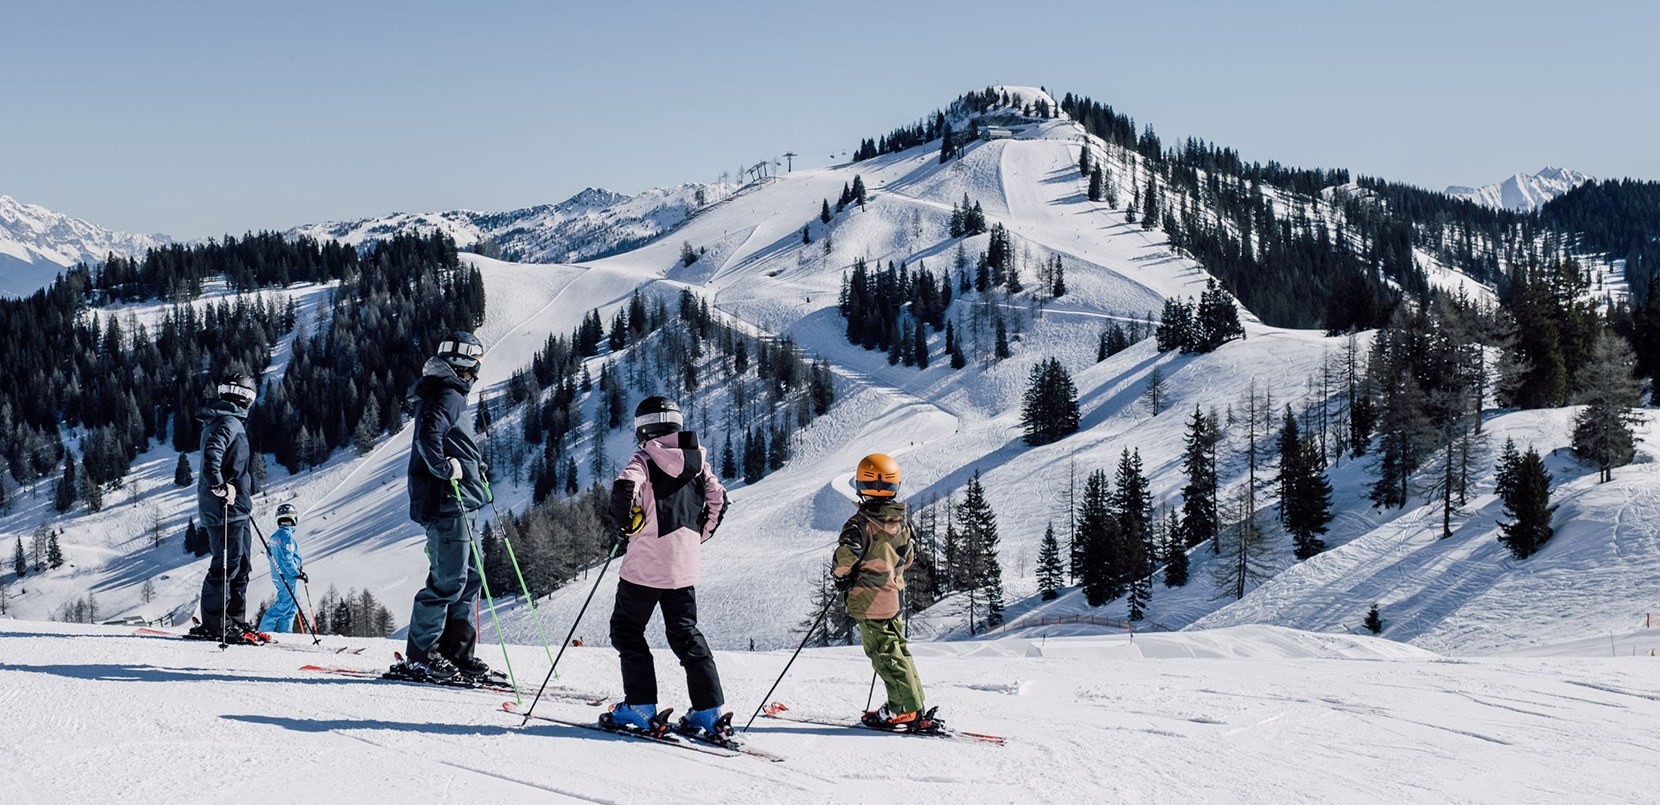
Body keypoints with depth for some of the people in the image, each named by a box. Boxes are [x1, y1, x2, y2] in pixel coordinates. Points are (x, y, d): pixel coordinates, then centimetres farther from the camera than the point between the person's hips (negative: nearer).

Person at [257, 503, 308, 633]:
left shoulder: (274, 536, 11)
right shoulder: (287, 535, -17)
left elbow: (270, 555, 19)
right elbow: (287, 558, -22)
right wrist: (298, 573, -17)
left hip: (278, 576, 10)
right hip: (287, 578, -10)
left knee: (291, 606, 15)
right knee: (284, 605, -7)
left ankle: (284, 632, 14)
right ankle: (264, 630, -10)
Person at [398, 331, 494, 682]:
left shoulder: (448, 394, 21)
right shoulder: (448, 396, -11)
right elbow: (428, 434, -28)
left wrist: (472, 465, 20)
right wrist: (444, 467, -22)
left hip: (454, 503, 11)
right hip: (445, 501, -11)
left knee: (467, 578, 12)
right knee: (448, 579, -9)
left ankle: (457, 653, 15)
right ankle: (420, 656, -3)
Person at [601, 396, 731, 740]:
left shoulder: (645, 459, -9)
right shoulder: (696, 461, 9)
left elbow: (625, 489, -26)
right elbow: (719, 500, 13)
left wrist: (623, 527, -10)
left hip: (645, 564, -6)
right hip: (684, 567, 6)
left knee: (627, 630, 8)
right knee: (685, 634, 13)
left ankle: (640, 707, 2)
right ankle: (709, 713, 5)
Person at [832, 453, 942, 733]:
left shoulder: (861, 522, -16)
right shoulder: (901, 521, 7)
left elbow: (846, 553, -27)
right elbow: (908, 558, 15)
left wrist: (841, 574, -7)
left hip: (868, 600, -7)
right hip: (895, 597, 7)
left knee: (886, 656, -4)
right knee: (899, 651, 14)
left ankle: (910, 712, -8)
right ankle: (914, 708, 14)